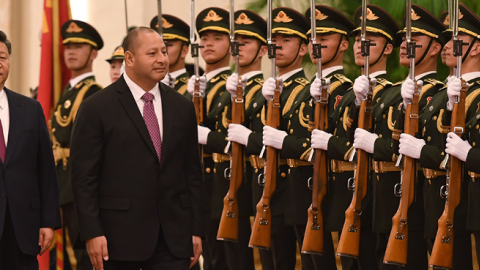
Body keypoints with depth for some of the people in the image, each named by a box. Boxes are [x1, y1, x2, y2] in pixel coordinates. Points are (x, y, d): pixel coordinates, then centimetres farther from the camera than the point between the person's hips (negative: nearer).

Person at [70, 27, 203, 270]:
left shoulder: (182, 107, 12)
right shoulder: (97, 108, -2)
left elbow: (192, 173, 13)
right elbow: (83, 176, -5)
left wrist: (196, 230, 7)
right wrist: (92, 233, -12)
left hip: (173, 239, 3)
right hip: (119, 238, -3)